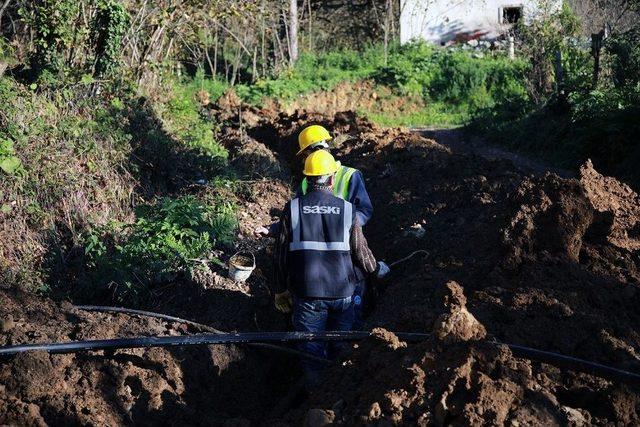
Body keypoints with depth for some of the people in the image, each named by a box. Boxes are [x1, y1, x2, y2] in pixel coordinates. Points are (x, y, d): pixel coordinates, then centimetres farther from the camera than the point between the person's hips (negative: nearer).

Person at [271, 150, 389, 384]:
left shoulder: (292, 209, -4)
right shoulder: (347, 210, -3)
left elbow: (281, 255, -2)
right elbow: (361, 252, 0)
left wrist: (281, 291, 10)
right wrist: (377, 269, 21)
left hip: (307, 294, -1)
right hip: (342, 292, 1)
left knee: (312, 349, 10)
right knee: (339, 348, 18)